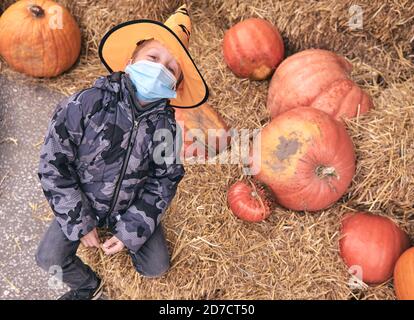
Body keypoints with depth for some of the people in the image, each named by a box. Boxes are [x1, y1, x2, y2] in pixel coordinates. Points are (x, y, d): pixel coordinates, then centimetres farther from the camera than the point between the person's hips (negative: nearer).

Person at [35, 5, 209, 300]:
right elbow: (53, 164, -20)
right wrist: (80, 224, -17)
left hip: (131, 207, 1)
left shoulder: (166, 127, -18)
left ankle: (126, 235, 33)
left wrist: (130, 232, -15)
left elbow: (163, 183, -9)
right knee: (50, 258, -10)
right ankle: (88, 286, 23)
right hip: (81, 203, -1)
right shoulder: (88, 104, -26)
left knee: (157, 267, 2)